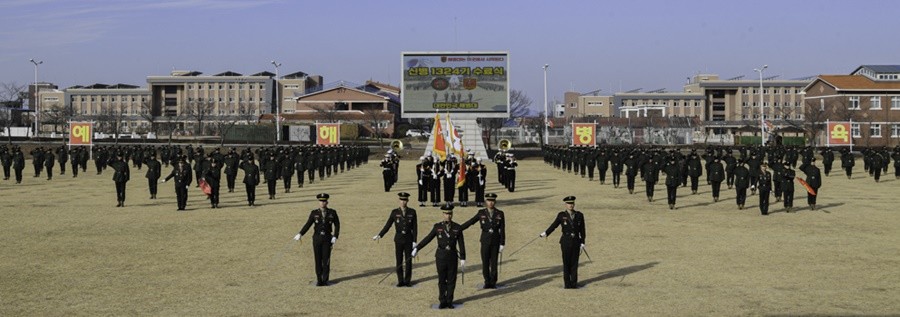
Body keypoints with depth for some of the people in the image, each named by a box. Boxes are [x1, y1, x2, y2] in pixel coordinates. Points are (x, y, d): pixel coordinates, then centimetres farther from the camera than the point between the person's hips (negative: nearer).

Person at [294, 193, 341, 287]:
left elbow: (337, 225, 2)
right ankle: (319, 280, 14)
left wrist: (335, 237, -9)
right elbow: (308, 224, -2)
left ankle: (325, 280, 8)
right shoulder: (314, 213, 0)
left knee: (326, 260, -2)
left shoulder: (332, 212, -1)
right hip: (317, 238, 1)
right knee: (318, 260, 3)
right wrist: (300, 234, -14)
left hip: (327, 239, -1)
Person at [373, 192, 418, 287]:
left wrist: (414, 241, -7)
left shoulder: (412, 212, -3)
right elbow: (387, 225, 0)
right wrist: (379, 235, -11)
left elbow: (415, 228, -2)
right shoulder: (394, 212, -3)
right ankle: (400, 281, 15)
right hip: (398, 239, 0)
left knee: (408, 260, 4)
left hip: (409, 239, 0)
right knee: (399, 261, 4)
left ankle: (407, 281, 15)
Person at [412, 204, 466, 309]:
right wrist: (416, 248, -9)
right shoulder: (437, 226, -4)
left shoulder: (458, 227, -3)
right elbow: (427, 239, -1)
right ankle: (443, 302, 17)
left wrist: (463, 259, -5)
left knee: (451, 280, 6)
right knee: (442, 280, 6)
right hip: (440, 257, 0)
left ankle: (449, 301, 19)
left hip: (452, 257, 0)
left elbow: (461, 244, -2)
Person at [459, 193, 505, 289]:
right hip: (485, 241, 1)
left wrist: (502, 244, -5)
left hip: (495, 241, -1)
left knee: (494, 262, 3)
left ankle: (493, 282, 17)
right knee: (485, 262, 3)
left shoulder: (500, 214, -4)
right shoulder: (481, 213, -2)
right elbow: (470, 222, -2)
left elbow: (502, 230, -3)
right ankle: (487, 282, 16)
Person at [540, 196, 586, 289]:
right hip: (566, 242, -1)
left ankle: (574, 283, 15)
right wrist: (545, 233, -16)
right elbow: (553, 226, -2)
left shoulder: (579, 215, 2)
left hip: (576, 242, 2)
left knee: (574, 263, 5)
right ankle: (567, 283, 11)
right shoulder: (561, 215, -2)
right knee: (566, 263, 2)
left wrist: (582, 244, 2)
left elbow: (582, 230, 4)